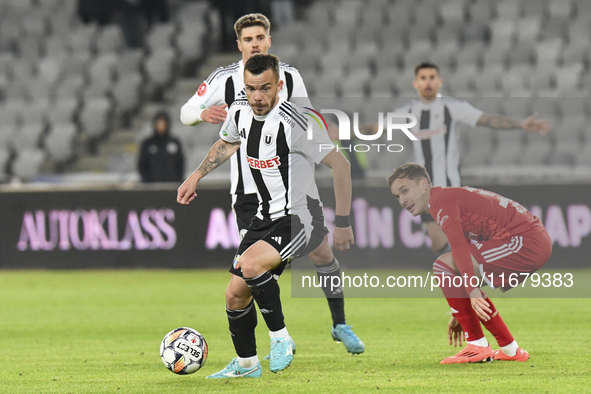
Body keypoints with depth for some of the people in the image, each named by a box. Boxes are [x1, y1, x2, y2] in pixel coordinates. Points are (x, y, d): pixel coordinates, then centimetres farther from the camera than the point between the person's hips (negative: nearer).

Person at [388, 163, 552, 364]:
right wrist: (460, 314, 32)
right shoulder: (453, 197, 25)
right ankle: (510, 350, 21)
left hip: (526, 242, -10)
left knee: (443, 266, -12)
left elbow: (459, 246, -23)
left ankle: (477, 346, -10)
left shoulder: (441, 199, -6)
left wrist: (472, 290, -33)